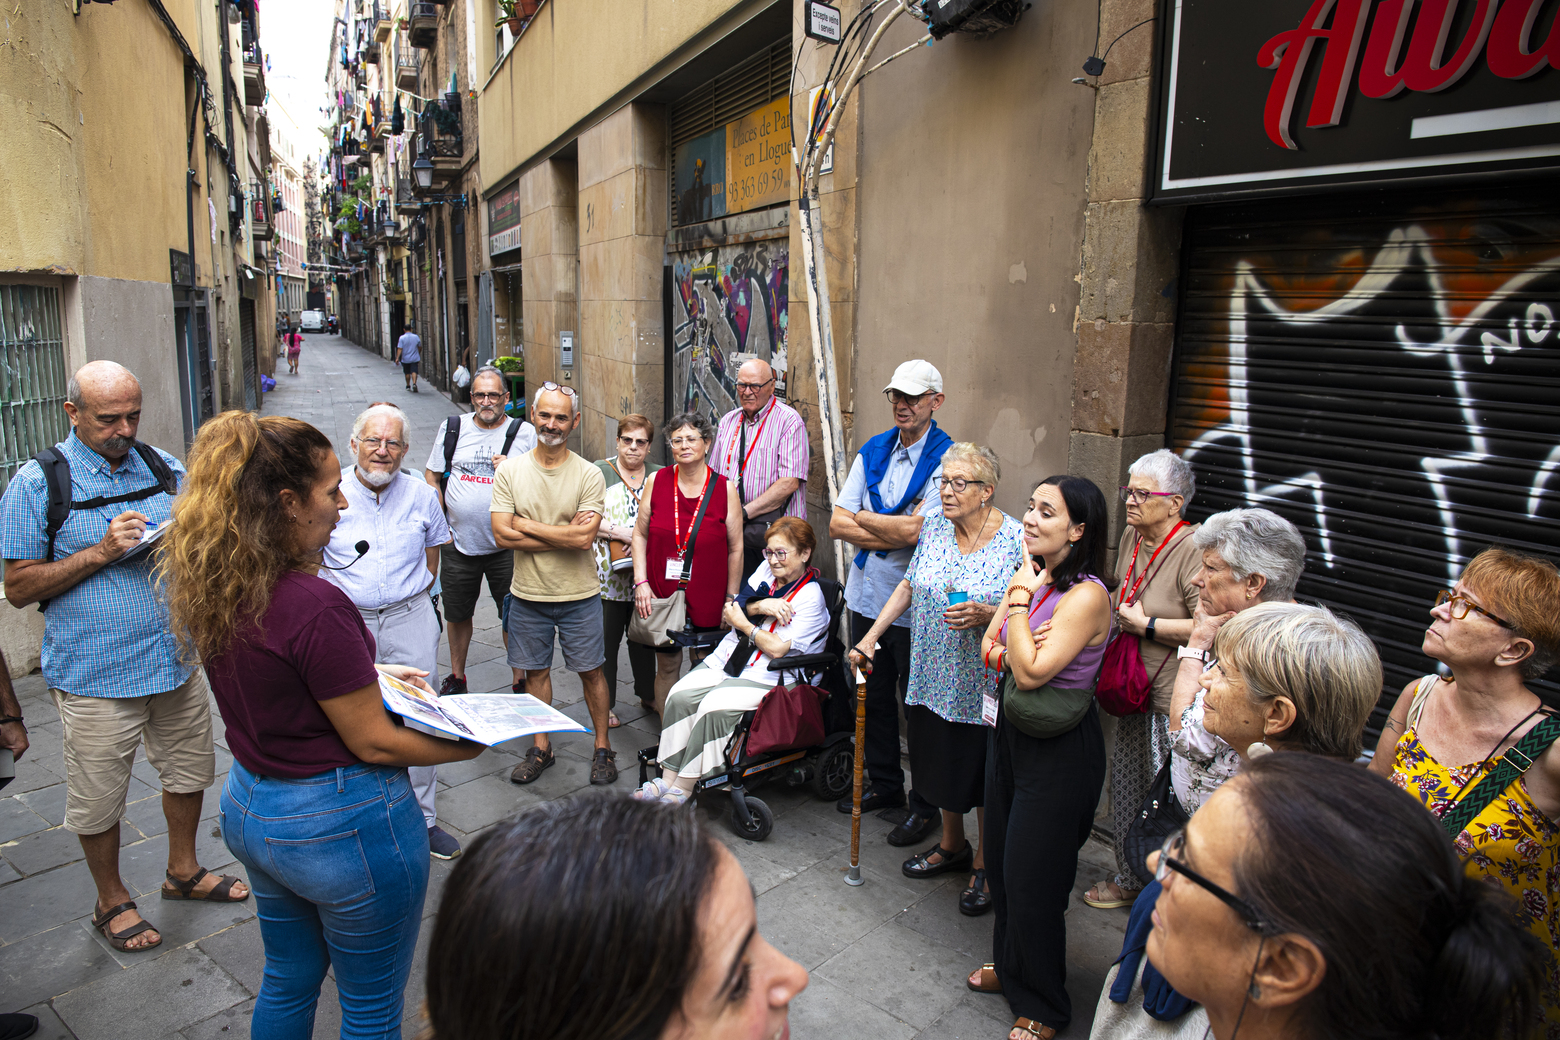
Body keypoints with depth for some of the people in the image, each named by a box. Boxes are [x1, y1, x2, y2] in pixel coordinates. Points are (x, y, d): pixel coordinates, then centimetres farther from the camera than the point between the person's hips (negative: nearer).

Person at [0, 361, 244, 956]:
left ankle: (183, 871, 41)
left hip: (178, 657, 4)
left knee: (189, 771, 18)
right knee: (98, 800, 11)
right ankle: (111, 901, 34)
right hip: (96, 675, -4)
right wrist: (101, 553, -20)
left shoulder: (164, 467, 3)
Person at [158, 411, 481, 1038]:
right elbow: (373, 742, -20)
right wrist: (467, 746, -6)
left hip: (250, 806, 9)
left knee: (288, 979, 29)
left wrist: (368, 673, 12)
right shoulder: (316, 607, -29)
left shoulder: (211, 589, -3)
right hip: (342, 823, -8)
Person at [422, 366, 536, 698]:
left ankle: (520, 682, 19)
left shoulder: (524, 432, -1)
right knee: (457, 615, 16)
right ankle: (456, 677, 36)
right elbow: (431, 477, 12)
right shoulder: (453, 428, 5)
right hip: (458, 544, 3)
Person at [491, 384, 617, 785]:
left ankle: (602, 747, 25)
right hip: (527, 594, 2)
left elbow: (584, 539, -20)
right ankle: (541, 748, 31)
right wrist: (564, 534, -16)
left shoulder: (589, 475, -10)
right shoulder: (509, 470, -4)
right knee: (536, 671, 14)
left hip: (579, 595, -2)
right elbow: (502, 535, -13)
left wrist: (526, 525, -15)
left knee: (590, 671, 9)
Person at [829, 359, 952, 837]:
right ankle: (884, 784, 37)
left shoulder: (946, 458, -12)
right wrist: (894, 533, -14)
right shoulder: (872, 451, 6)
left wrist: (864, 518, -7)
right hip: (866, 595, 6)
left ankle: (925, 804, 24)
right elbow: (837, 524, 0)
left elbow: (916, 530, -23)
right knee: (873, 697, 18)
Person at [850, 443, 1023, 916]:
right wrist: (871, 635, 8)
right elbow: (909, 587, 12)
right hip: (934, 677, 5)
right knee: (942, 763, 19)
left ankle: (985, 863, 30)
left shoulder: (1017, 539, -14)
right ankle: (952, 845, 42)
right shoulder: (934, 526, 3)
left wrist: (988, 615, -26)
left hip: (985, 686, -5)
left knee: (983, 774, 8)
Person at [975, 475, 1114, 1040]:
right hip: (1011, 732, 8)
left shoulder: (1086, 595, -23)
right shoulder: (1031, 575, 2)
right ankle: (1010, 964, 45)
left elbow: (1031, 671, -28)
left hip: (1059, 750, -8)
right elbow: (991, 649, 3)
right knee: (1001, 859, 21)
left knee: (1031, 874, 5)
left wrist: (1021, 596, -25)